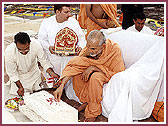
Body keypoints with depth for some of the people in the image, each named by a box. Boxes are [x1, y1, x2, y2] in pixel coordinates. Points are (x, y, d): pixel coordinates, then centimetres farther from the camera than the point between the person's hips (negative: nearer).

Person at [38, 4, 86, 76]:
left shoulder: (73, 21, 9)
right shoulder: (46, 22, 5)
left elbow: (81, 37, 13)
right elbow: (41, 39, 4)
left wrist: (80, 46, -8)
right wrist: (48, 47, -15)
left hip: (70, 56, 1)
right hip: (53, 56, 0)